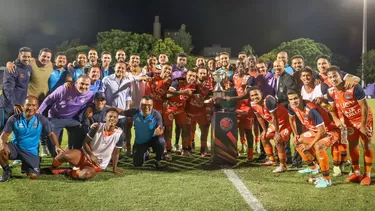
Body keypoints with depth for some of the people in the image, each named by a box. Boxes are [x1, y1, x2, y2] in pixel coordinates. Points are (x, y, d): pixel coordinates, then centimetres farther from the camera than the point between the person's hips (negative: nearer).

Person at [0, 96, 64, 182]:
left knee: (33, 176, -13)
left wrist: (57, 146, -17)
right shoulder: (14, 118, -8)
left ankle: (26, 168, 28)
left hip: (31, 152, 1)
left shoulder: (41, 119, -6)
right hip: (16, 147, -1)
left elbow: (51, 133, 0)